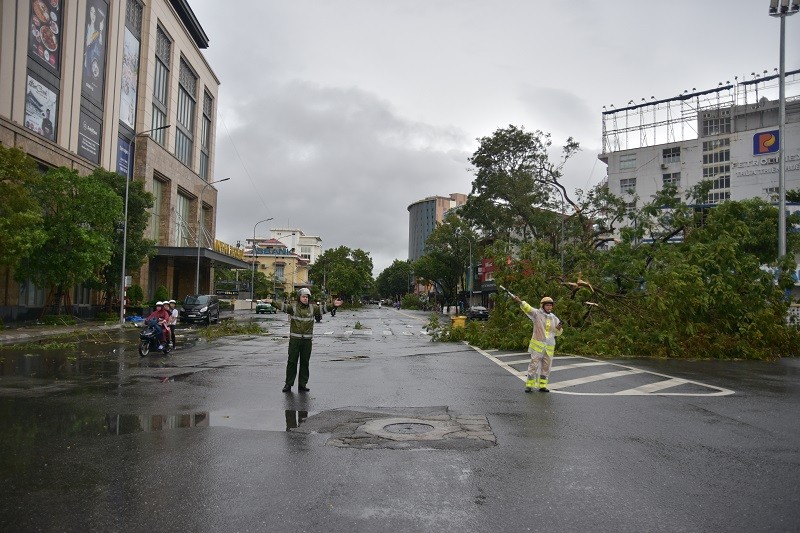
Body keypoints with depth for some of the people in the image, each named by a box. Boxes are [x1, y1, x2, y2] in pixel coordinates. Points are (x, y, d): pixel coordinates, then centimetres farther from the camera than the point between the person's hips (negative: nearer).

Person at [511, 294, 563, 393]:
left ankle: (542, 385, 20)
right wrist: (520, 301, -41)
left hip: (549, 347, 5)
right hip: (537, 345, -5)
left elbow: (557, 333, 16)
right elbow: (528, 308, -23)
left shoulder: (554, 318, 10)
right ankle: (529, 385, 4)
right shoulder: (537, 313, -5)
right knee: (534, 365, -4)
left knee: (546, 367, 10)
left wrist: (559, 328, -8)